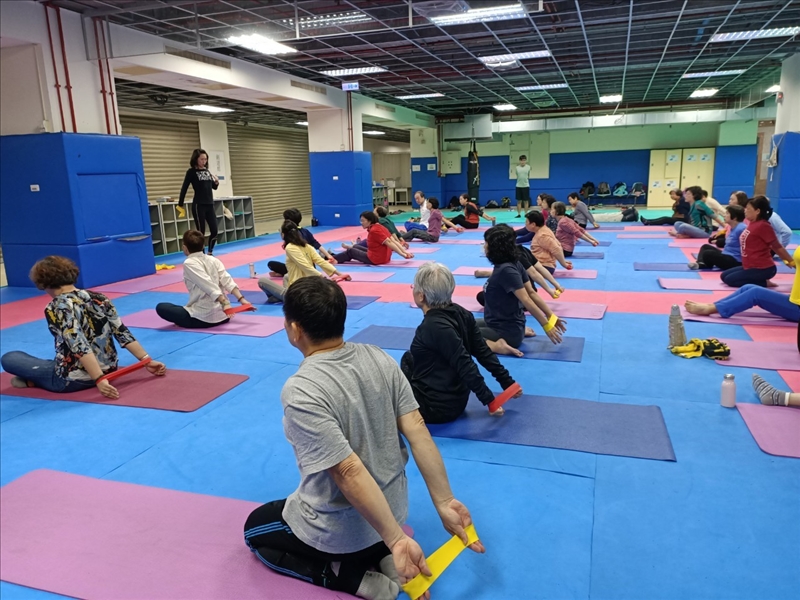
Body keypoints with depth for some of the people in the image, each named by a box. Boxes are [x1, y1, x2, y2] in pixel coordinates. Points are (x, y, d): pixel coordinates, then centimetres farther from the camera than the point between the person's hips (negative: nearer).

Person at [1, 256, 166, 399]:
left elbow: (79, 347, -26)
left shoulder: (55, 309, -16)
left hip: (73, 380, -6)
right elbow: (122, 333, -4)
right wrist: (146, 360, -5)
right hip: (108, 370, 6)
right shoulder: (98, 298, -1)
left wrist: (99, 380, -29)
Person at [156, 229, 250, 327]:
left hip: (204, 318, -6)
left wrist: (225, 303, -28)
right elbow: (227, 281, -4)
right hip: (223, 316, 6)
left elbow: (209, 286, -21)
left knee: (161, 307, 7)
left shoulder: (189, 264, -10)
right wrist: (242, 299, -9)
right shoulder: (214, 260, 6)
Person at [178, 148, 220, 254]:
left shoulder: (207, 171, 12)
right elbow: (184, 188, -6)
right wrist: (180, 205, -8)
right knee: (201, 232, -2)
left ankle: (210, 253, 23)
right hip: (198, 206, -6)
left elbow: (213, 187, 22)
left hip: (210, 205, 6)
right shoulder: (191, 172, -5)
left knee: (214, 231, 5)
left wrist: (217, 182, -1)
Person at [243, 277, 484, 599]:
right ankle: (384, 559, 12)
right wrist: (445, 503, -6)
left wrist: (396, 540, -24)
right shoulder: (380, 359, -11)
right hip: (394, 509, 7)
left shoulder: (300, 392, -29)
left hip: (337, 531, -6)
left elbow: (350, 473, -30)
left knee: (255, 529, 23)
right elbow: (418, 432, -11)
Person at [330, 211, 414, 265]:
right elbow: (394, 241, 0)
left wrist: (402, 254, -28)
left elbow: (389, 243, -26)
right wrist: (405, 252, -3)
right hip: (384, 257, 9)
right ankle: (336, 258, 32)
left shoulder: (374, 231, -23)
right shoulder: (380, 226, 4)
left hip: (375, 259, -9)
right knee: (355, 247, 23)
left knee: (351, 251, 9)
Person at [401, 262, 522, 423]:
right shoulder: (460, 313, -4)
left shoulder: (434, 327, -27)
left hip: (436, 407, -8)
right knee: (408, 358, 25)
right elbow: (482, 351, -1)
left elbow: (465, 365, -28)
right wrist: (507, 382, 6)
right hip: (456, 399, 8)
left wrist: (489, 401, -22)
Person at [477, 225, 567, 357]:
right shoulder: (513, 265, 3)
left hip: (508, 331, -9)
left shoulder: (505, 270, -23)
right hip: (510, 325, 9)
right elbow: (532, 293, 6)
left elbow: (527, 300, -25)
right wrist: (551, 316, 12)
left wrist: (547, 325, -24)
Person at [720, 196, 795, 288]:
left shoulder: (763, 226, -20)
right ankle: (762, 280, 12)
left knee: (729, 280, -13)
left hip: (762, 269, -9)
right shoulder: (753, 224, 7)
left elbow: (777, 247, -13)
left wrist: (791, 262, -5)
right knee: (724, 276, 12)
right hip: (751, 267, 9)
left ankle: (765, 283, -6)